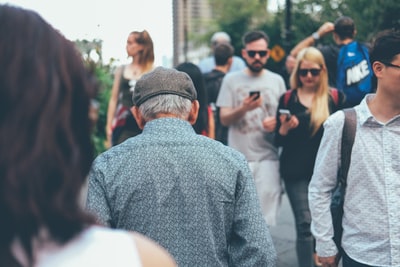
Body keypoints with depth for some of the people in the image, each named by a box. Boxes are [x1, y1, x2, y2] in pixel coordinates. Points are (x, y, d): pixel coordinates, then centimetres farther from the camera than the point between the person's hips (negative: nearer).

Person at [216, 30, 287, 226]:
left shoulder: (277, 81, 11)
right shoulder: (231, 80, 7)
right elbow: (224, 119, 2)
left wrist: (277, 122, -6)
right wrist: (243, 108, -17)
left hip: (268, 156, 1)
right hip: (238, 156, -1)